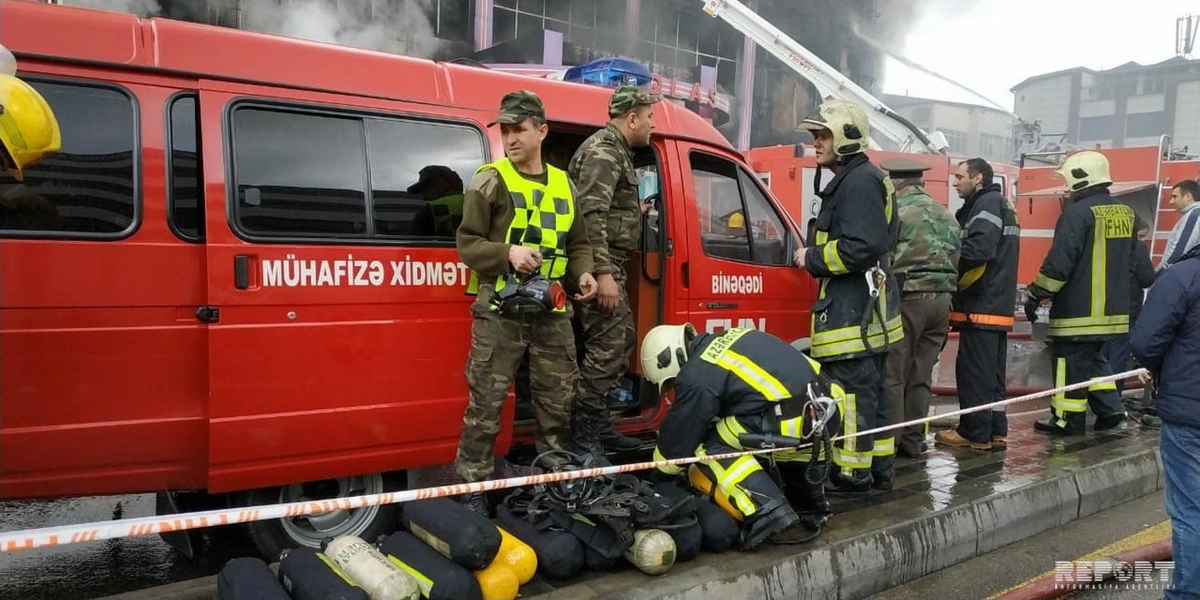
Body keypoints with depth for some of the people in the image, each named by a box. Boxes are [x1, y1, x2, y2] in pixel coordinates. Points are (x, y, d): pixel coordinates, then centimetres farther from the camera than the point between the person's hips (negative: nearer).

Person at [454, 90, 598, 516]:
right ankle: (473, 487, 7)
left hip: (553, 313, 5)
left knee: (558, 401, 13)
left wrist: (583, 273, 3)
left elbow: (578, 243, 22)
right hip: (499, 311, -5)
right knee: (486, 403, -4)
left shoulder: (564, 185, 15)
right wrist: (508, 253, -20)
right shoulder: (490, 180, -1)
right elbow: (467, 243, -4)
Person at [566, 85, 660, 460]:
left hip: (611, 264, 11)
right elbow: (591, 217, -23)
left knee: (623, 340, 16)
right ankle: (583, 434, -2)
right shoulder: (603, 152, -14)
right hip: (601, 265, -11)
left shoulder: (618, 152, 19)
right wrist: (603, 272, -27)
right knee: (607, 347, -10)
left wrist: (636, 211, 28)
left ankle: (600, 425, 25)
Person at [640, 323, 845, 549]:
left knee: (708, 452, 3)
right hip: (832, 407, 9)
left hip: (793, 423, -9)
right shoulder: (728, 339, 25)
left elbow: (676, 441, 8)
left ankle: (771, 518, -7)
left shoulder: (696, 378, 0)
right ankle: (812, 508, 34)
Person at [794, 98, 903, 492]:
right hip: (864, 310, 11)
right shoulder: (853, 179, 20)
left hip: (854, 312, -11)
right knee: (870, 390, 16)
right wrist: (815, 256, 15)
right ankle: (878, 467, 25)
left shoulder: (859, 181, -14)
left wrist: (812, 258, -12)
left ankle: (852, 473, 1)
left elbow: (861, 247, -24)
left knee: (851, 391, -6)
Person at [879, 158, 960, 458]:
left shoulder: (896, 212, -7)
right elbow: (954, 260, 17)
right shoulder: (946, 216, 17)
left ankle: (889, 439, -2)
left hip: (908, 298, -7)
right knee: (920, 375, 11)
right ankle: (913, 440, 16)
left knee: (893, 374, -3)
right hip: (941, 299, 7)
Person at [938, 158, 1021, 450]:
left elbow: (978, 251, -25)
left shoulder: (986, 204, -10)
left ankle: (975, 433, -1)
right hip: (998, 305, 10)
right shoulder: (1001, 204, 21)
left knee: (974, 371, -5)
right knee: (992, 372, 13)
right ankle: (995, 431, 17)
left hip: (981, 305, -10)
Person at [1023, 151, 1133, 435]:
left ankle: (1068, 420, 8)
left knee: (1072, 361, 1)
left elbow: (1059, 262, -20)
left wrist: (1036, 295, -12)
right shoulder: (1125, 213, 11)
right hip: (1113, 307, 8)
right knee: (1093, 356, 22)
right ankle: (1109, 408, 18)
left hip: (1078, 309, -8)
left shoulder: (1078, 212, -16)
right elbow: (1128, 259, 20)